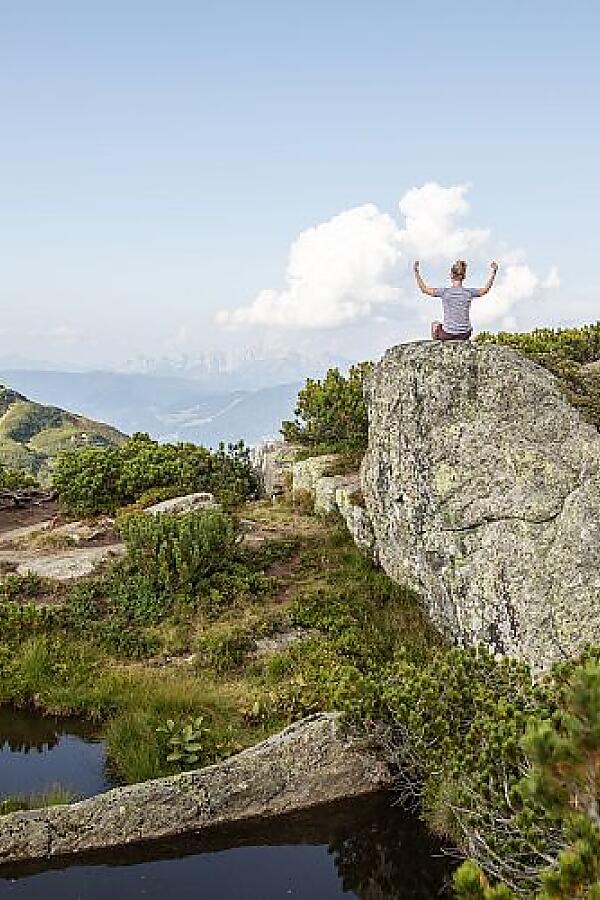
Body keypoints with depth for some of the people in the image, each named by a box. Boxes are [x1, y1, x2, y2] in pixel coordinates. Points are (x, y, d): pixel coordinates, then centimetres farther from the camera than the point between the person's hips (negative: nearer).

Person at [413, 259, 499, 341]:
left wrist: (417, 273, 6)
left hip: (447, 334, -2)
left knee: (434, 324, 31)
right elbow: (486, 289, 13)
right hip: (464, 335, 2)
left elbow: (424, 289, -1)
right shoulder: (469, 292, -5)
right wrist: (493, 272, 23)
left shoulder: (444, 292, -11)